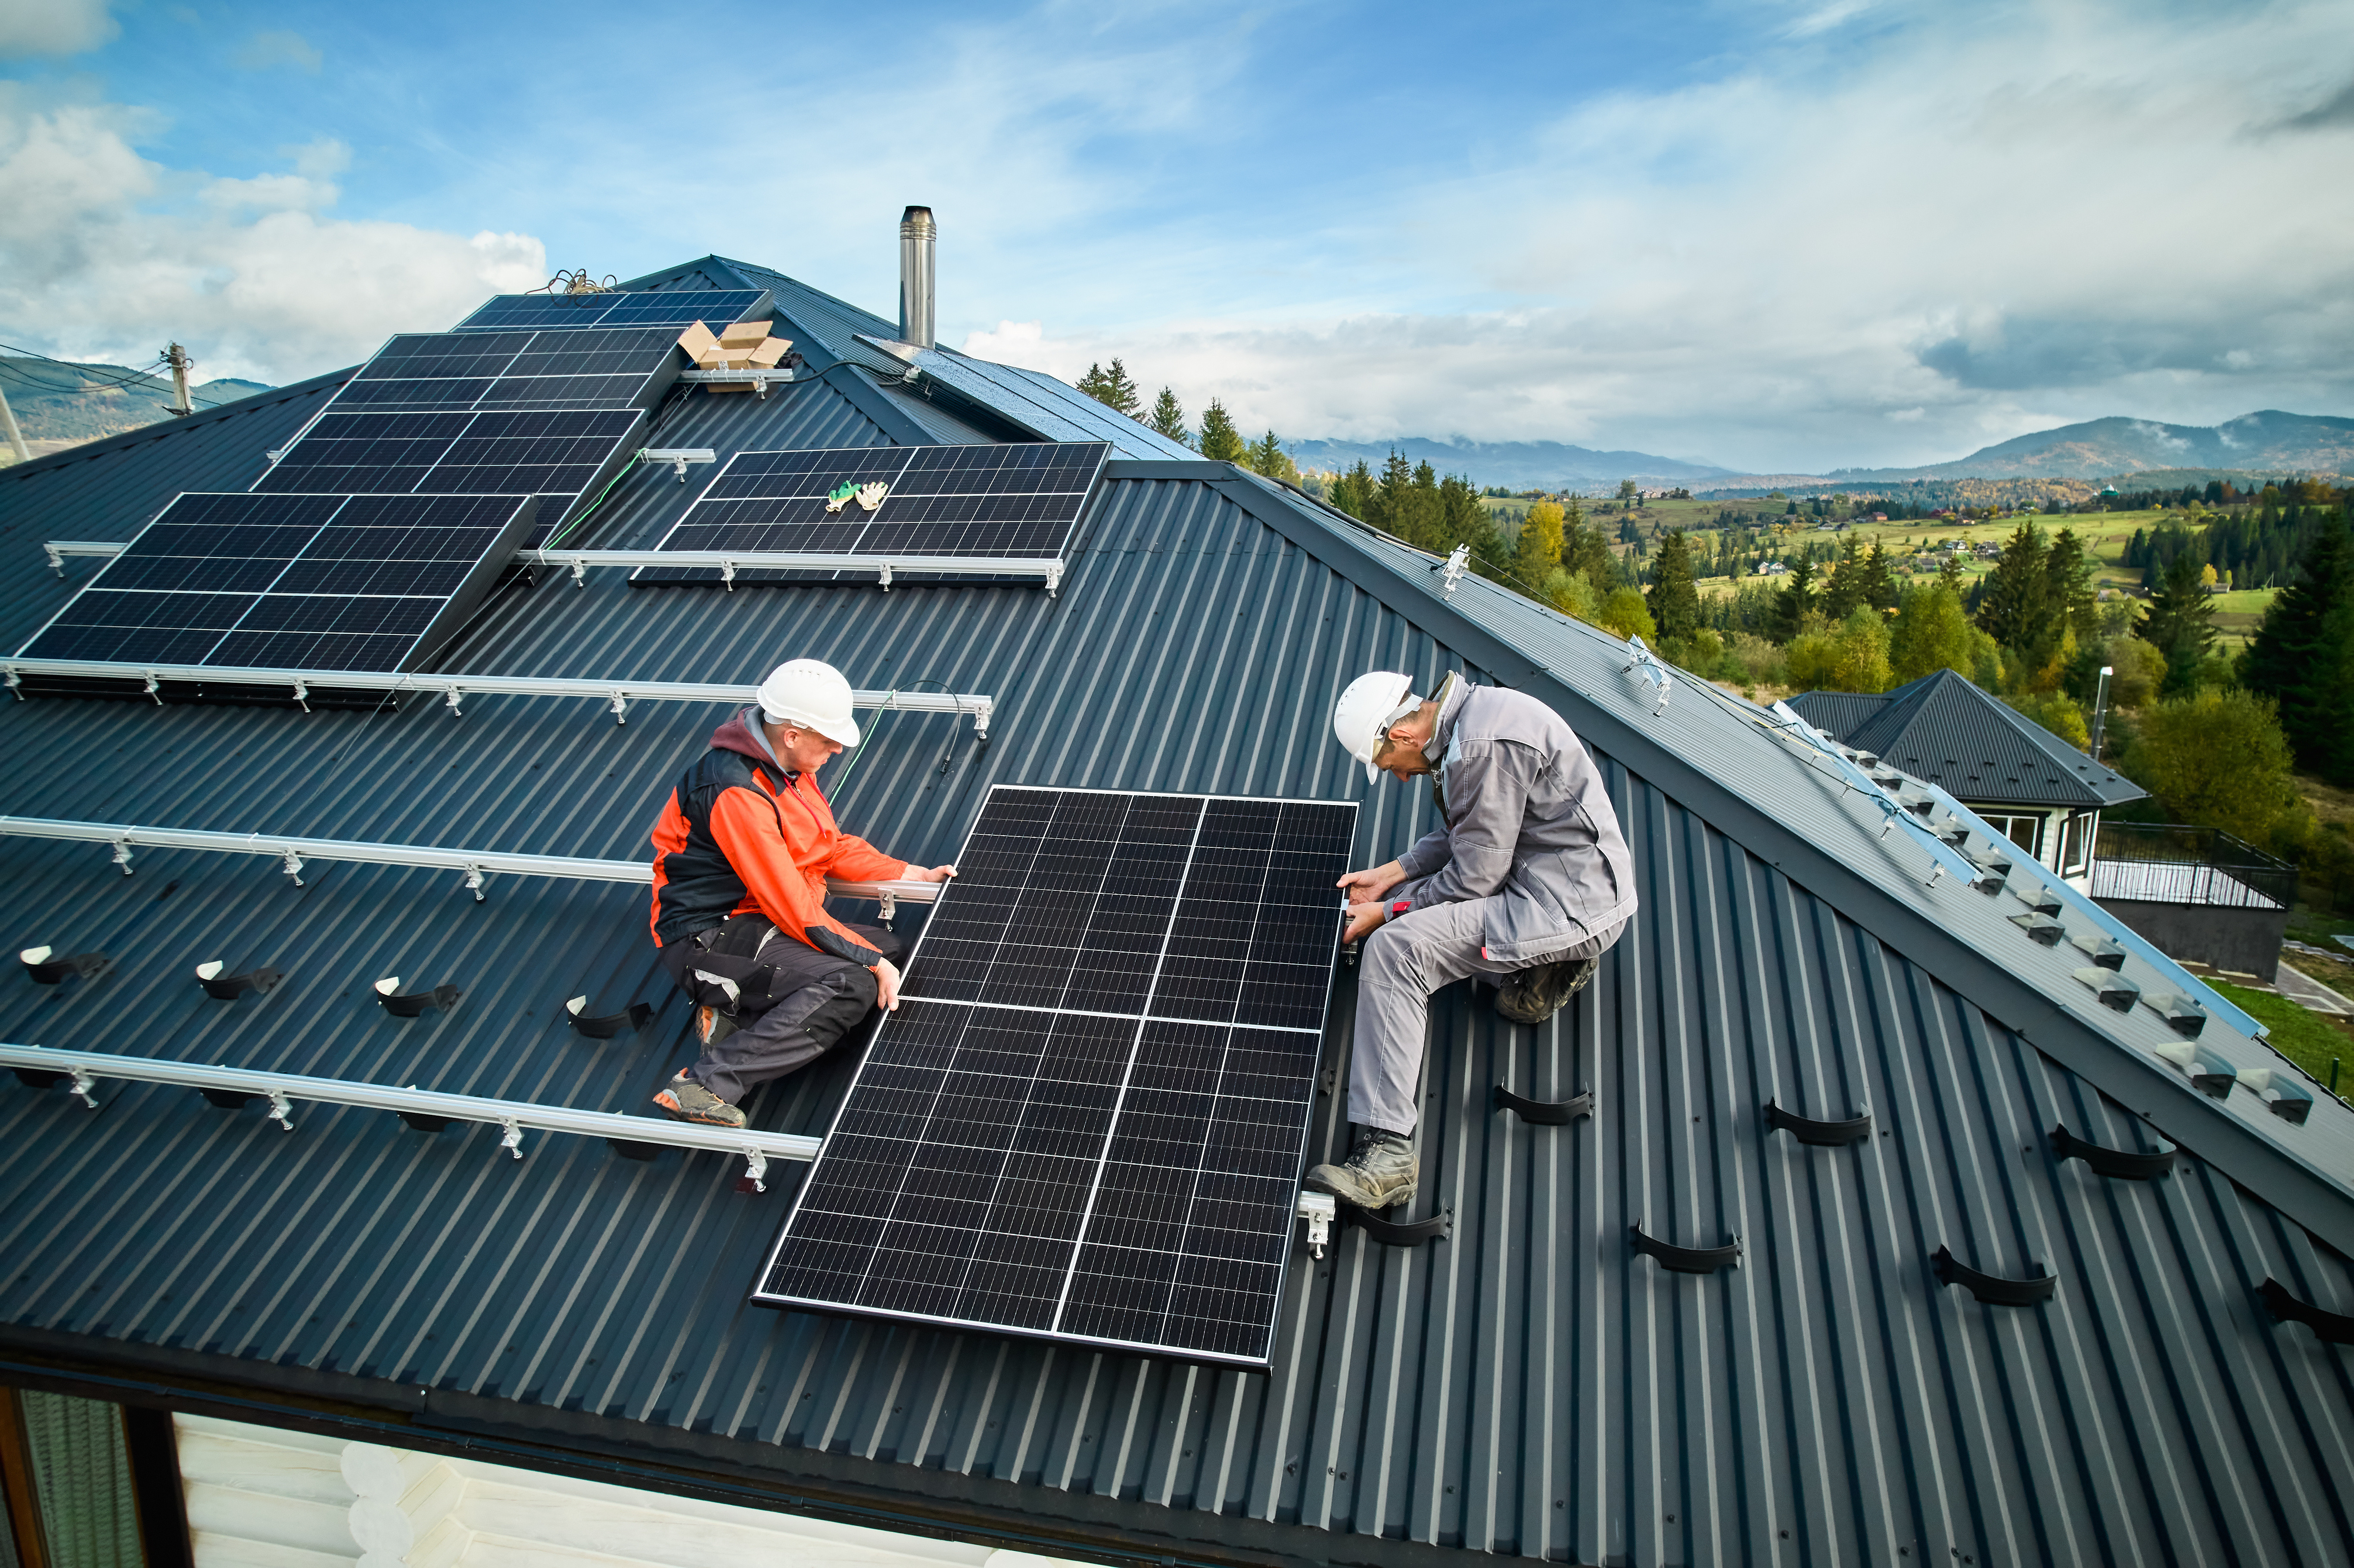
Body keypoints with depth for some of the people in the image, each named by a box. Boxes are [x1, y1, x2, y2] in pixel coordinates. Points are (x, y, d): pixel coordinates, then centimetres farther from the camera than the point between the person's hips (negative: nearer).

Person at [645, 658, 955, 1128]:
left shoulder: (790, 767, 6)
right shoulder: (736, 794, -25)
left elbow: (833, 848, 18)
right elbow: (793, 909, -25)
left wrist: (918, 875, 12)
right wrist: (871, 961, -22)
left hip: (761, 924, 10)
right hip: (709, 941, -10)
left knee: (889, 946, 2)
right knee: (853, 985, -27)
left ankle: (739, 1012, -5)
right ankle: (706, 1084, -30)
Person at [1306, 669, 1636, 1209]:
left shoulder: (1483, 748, -23)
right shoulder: (1468, 713, 8)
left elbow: (1475, 876, -18)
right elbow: (1459, 834, 19)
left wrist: (1388, 913, -6)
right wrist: (1391, 874, 11)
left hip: (1571, 901, -11)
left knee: (1395, 947, -22)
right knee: (1407, 902, 19)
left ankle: (1386, 1151, -25)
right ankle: (1548, 959, 11)